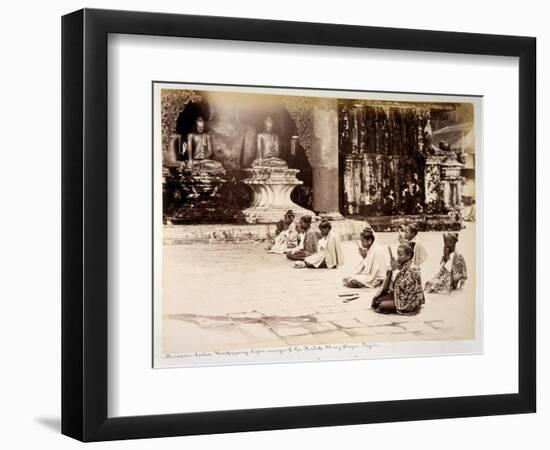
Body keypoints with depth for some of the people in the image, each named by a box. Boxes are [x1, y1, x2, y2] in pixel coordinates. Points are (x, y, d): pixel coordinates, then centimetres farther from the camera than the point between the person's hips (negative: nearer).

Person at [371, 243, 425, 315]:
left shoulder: (412, 269, -18)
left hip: (409, 302, -8)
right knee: (377, 301, -4)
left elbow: (401, 285, -26)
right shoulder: (400, 266, 5)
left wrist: (395, 270, -22)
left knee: (382, 305, -19)